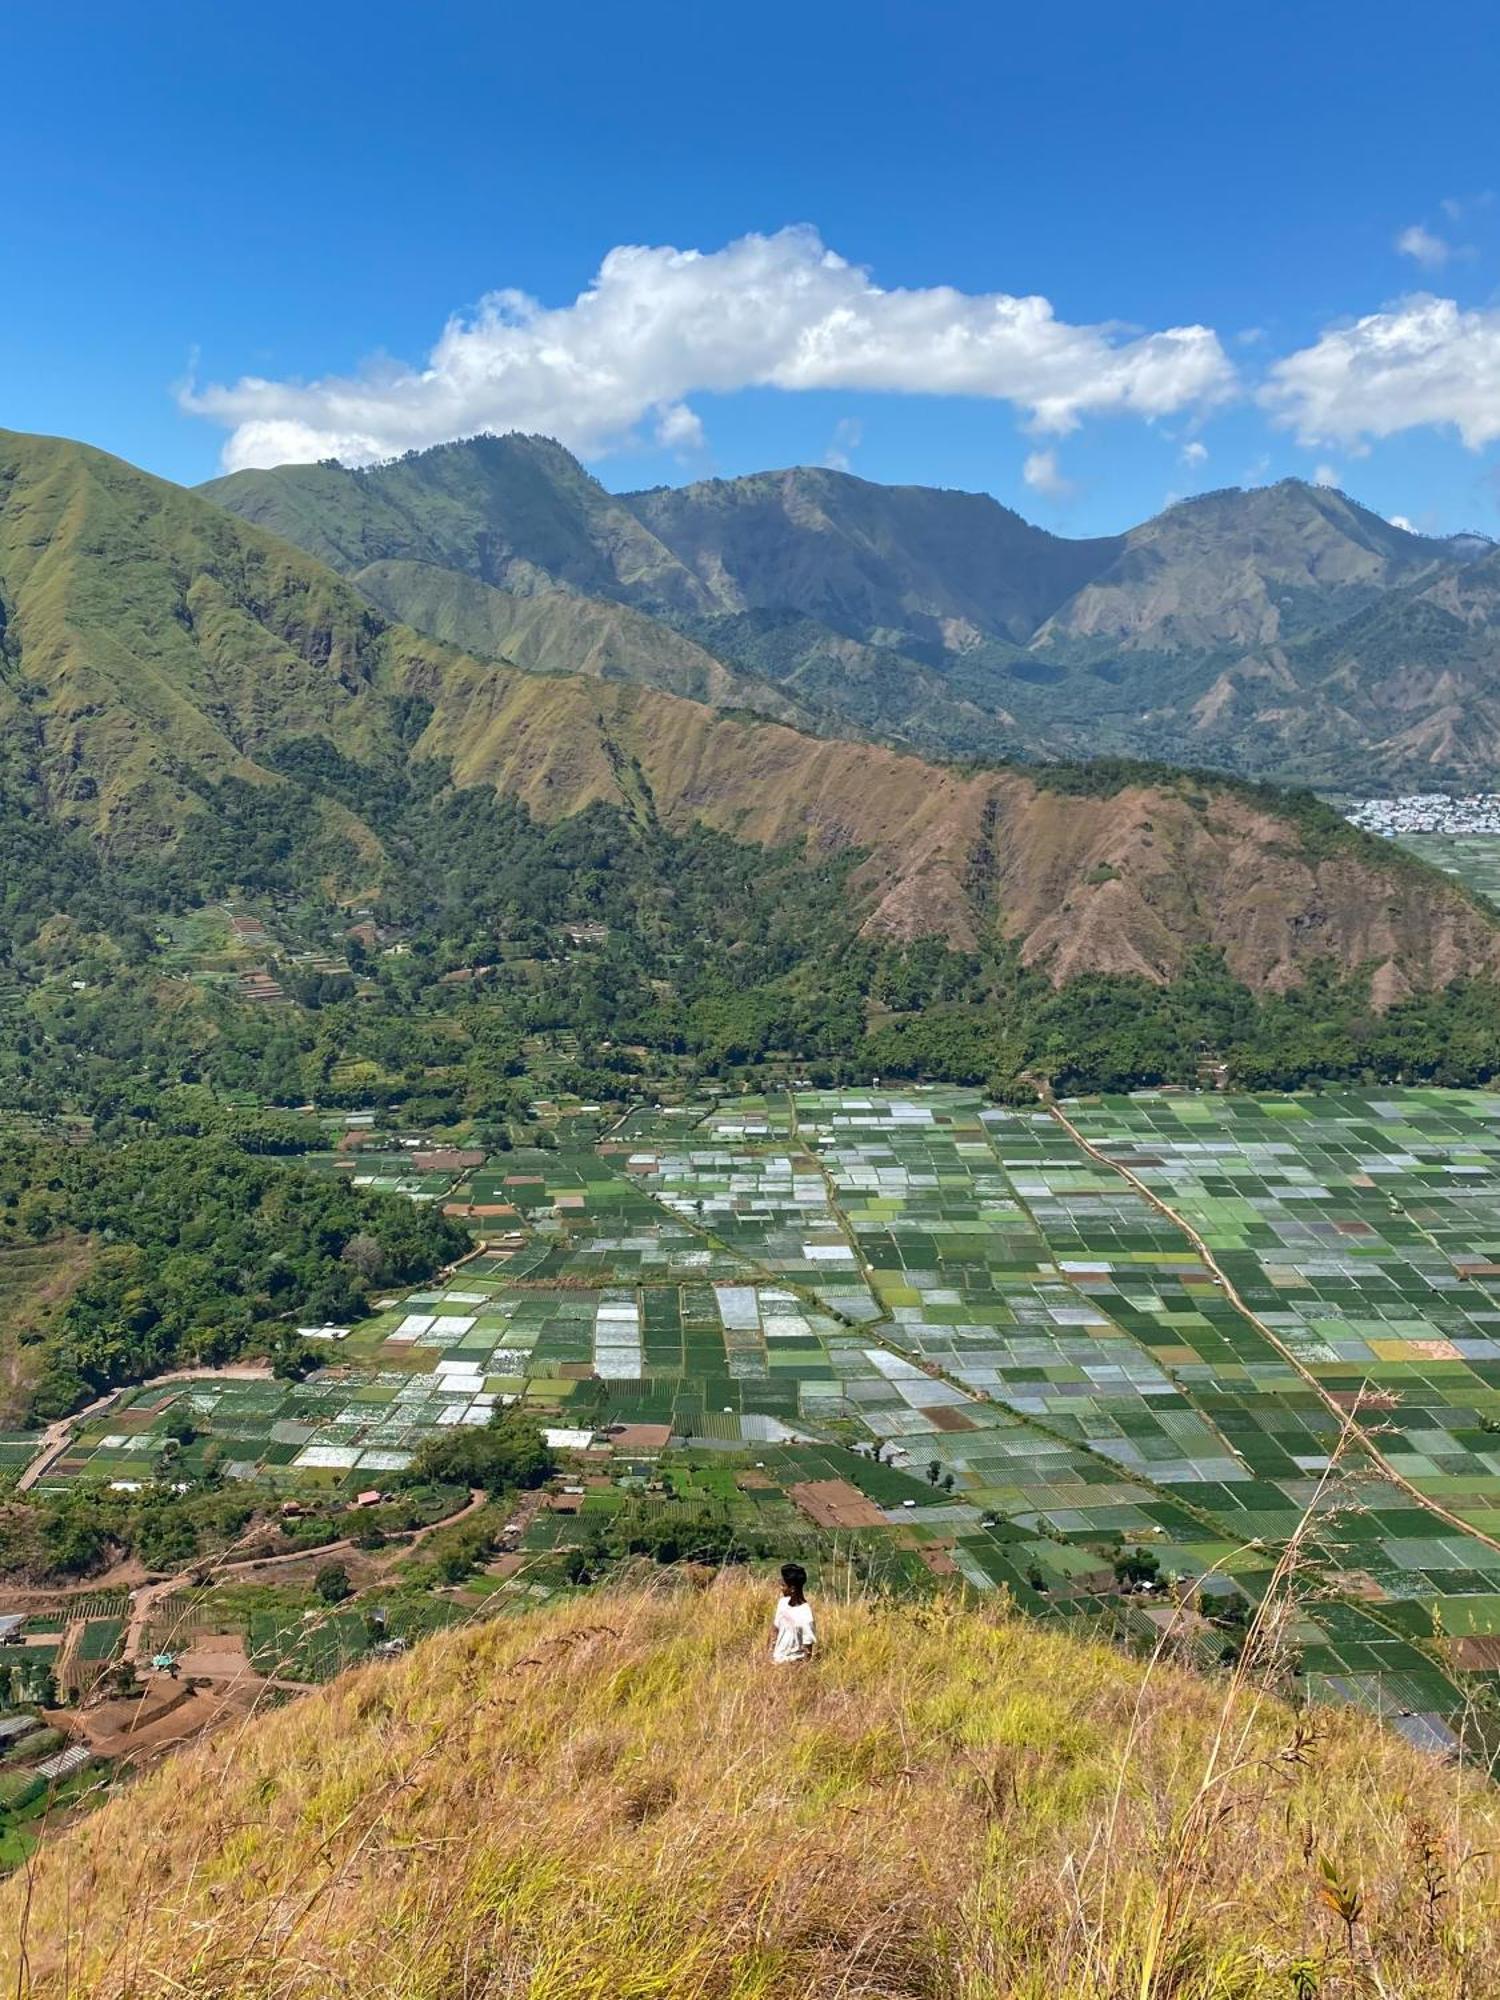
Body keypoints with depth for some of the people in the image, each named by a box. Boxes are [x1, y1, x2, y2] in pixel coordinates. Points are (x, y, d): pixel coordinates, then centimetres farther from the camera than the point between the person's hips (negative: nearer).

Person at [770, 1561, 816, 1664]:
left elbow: (808, 1651, -17)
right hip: (777, 1660, 7)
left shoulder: (805, 1616, -24)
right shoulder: (783, 1602, -3)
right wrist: (771, 1655, 6)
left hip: (792, 1665, -7)